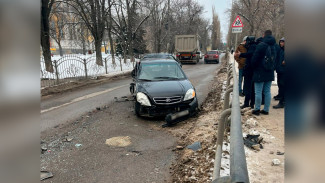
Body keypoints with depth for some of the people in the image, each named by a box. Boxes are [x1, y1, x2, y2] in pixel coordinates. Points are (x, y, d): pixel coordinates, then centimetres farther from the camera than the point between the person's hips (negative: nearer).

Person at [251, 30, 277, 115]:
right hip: (270, 72, 7)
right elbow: (274, 58, 18)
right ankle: (266, 109, 16)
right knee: (267, 91, 10)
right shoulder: (273, 46, 10)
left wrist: (254, 67, 4)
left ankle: (257, 109, 6)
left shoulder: (261, 45, -12)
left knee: (258, 92, 0)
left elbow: (254, 58, -11)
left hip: (260, 72, -7)